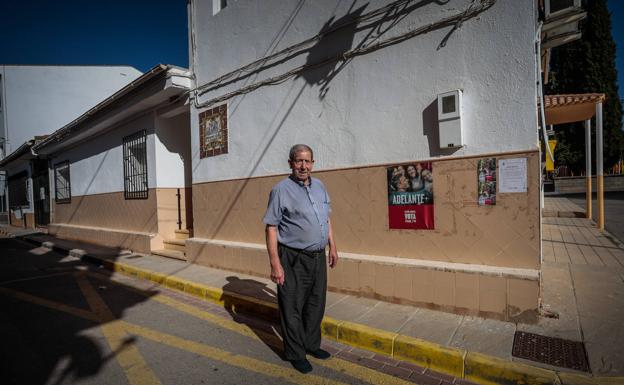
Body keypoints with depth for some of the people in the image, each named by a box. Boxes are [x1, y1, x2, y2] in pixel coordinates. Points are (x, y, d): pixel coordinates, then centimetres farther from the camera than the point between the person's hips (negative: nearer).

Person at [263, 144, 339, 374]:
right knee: (292, 308, 8)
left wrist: (332, 247, 15)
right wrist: (275, 264, -17)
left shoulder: (319, 186, 7)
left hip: (318, 257, 6)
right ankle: (295, 354, 28)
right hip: (293, 260, -6)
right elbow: (271, 228, -13)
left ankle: (311, 344, 39)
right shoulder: (281, 190, -12)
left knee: (316, 305, 18)